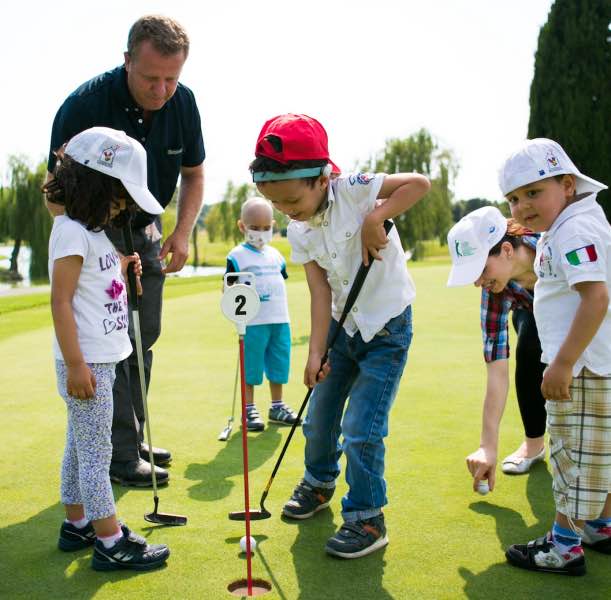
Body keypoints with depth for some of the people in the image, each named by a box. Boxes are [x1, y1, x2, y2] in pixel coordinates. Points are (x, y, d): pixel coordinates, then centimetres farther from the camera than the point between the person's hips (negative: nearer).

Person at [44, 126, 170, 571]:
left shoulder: (93, 231, 15)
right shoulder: (72, 232, -15)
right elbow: (60, 301, -20)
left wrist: (122, 266, 13)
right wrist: (75, 364, -23)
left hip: (101, 358, 10)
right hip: (85, 362, -10)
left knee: (81, 446, 17)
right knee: (96, 451, -3)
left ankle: (78, 525, 29)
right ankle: (111, 542, 4)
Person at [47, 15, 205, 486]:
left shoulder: (183, 103, -10)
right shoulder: (84, 106, -26)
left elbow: (193, 173, 5)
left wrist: (182, 232, -7)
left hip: (145, 233, 6)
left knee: (144, 338, 10)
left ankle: (133, 440, 23)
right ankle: (121, 457, 1)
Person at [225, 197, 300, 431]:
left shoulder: (275, 255, 14)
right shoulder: (237, 256, -3)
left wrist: (282, 311, 14)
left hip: (280, 320, 6)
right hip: (253, 322, -5)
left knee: (278, 363, 12)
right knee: (251, 367, 2)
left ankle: (277, 406, 25)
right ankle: (249, 410, 11)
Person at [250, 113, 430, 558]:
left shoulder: (353, 191, -19)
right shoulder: (299, 232, -4)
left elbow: (419, 183, -24)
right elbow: (321, 291, -9)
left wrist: (375, 218, -33)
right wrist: (316, 352, -17)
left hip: (387, 326, -6)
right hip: (343, 325, 6)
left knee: (361, 430, -9)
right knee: (319, 416, 16)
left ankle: (367, 520, 11)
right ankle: (319, 482, 44)